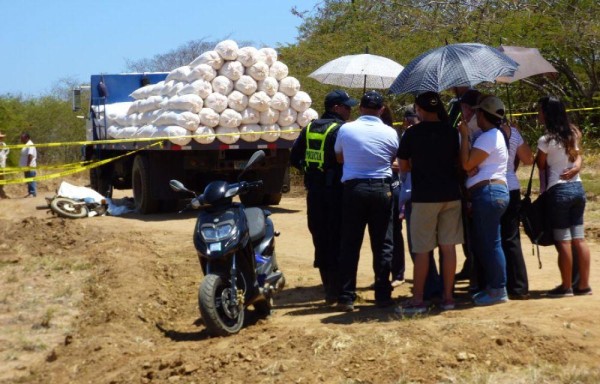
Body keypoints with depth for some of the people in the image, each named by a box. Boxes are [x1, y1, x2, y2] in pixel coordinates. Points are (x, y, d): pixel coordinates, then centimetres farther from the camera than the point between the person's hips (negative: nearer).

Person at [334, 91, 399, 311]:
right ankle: (383, 295, 10)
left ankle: (346, 297, 2)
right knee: (382, 245, 8)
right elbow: (394, 160, 11)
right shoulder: (390, 133, -2)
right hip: (381, 189, 0)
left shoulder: (345, 130, -1)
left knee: (350, 245, 4)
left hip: (353, 188, 0)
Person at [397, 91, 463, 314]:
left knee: (422, 250, 1)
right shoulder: (451, 132, 3)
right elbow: (459, 162, 11)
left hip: (424, 197, -4)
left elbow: (403, 167, 0)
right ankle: (448, 297, 11)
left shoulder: (412, 134, -7)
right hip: (451, 195, 4)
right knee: (448, 246, 8)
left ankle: (418, 300, 2)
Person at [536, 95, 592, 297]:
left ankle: (566, 287, 4)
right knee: (579, 239, 8)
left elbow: (541, 165, 0)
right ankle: (583, 285, 11)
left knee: (563, 242, -1)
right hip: (577, 187, 7)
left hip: (559, 190, -7)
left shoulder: (546, 140, -12)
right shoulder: (572, 134, 9)